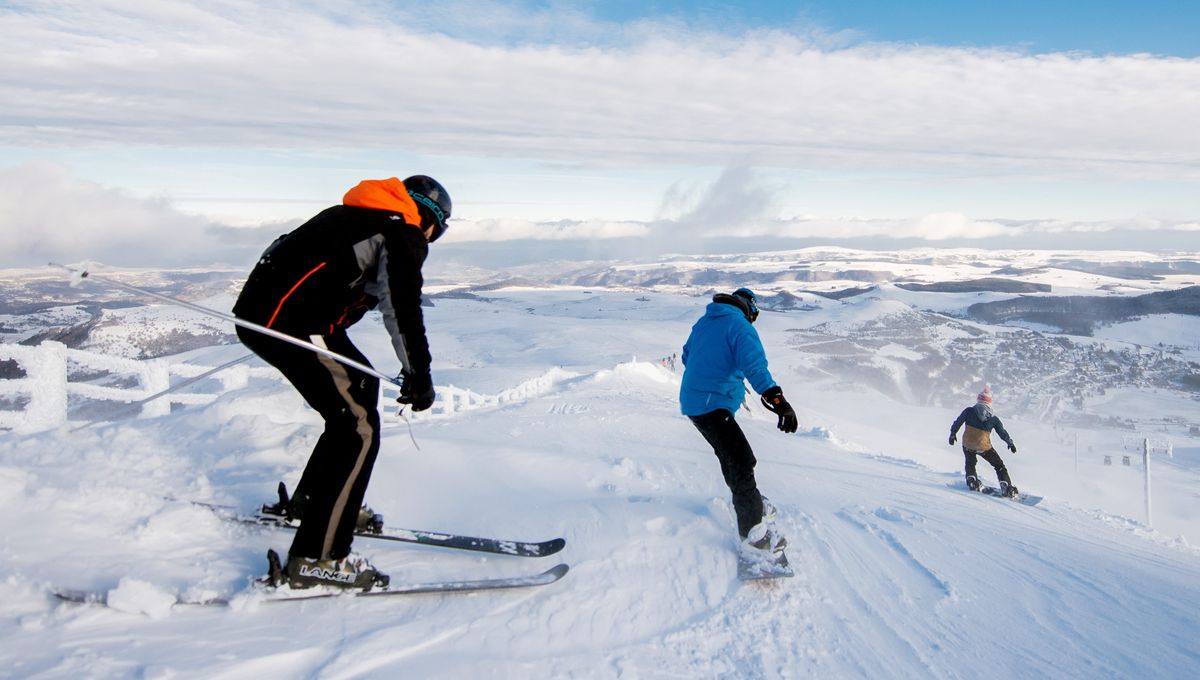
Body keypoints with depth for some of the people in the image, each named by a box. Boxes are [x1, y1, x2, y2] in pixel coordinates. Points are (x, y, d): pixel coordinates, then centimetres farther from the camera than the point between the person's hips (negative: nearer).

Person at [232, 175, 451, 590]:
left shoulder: (357, 217, 27)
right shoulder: (404, 235, 0)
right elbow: (402, 307, -12)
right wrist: (419, 375, -7)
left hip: (260, 308, 10)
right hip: (292, 321, -10)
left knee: (362, 384, 23)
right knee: (359, 426, -9)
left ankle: (310, 502, 31)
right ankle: (316, 559, -11)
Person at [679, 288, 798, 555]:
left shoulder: (703, 322, 16)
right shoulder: (740, 326, -10)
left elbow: (687, 356, 29)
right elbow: (754, 363, -28)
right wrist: (775, 397, -39)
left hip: (693, 400, 9)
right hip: (713, 405, -9)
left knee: (734, 456, 21)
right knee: (740, 461, -9)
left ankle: (753, 504, 35)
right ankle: (753, 529, -8)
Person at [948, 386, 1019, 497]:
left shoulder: (969, 411, -1)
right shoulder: (994, 417, 2)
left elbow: (958, 422, 1)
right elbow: (1002, 432, 10)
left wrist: (953, 433, 16)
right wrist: (1010, 443, 25)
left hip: (967, 444, 1)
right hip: (984, 446, -1)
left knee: (970, 462, 30)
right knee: (999, 465, 16)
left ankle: (972, 481, 14)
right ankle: (1006, 487, 5)